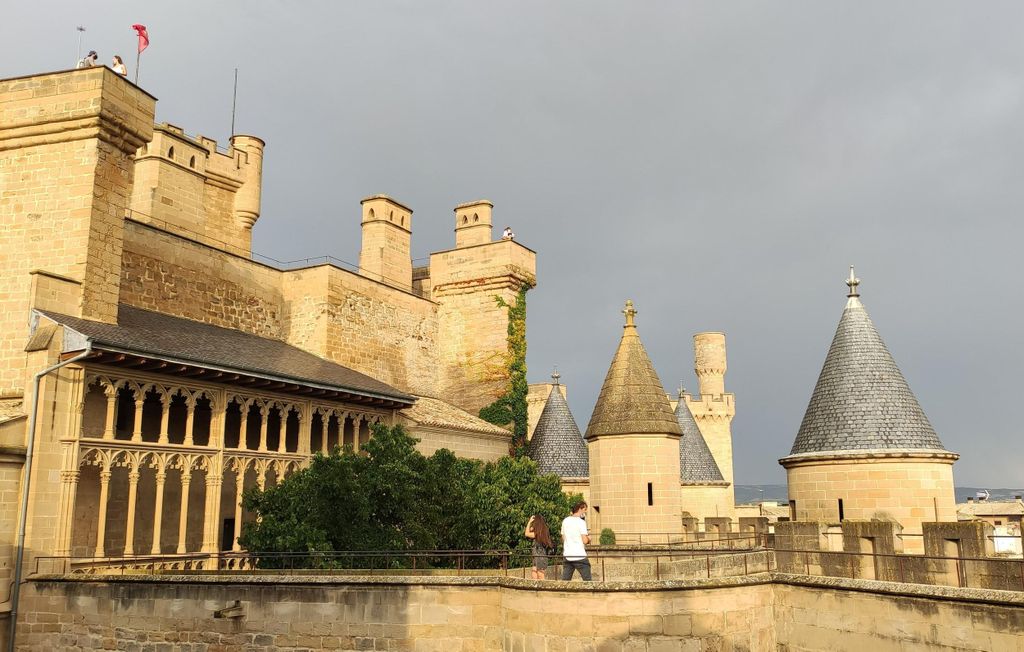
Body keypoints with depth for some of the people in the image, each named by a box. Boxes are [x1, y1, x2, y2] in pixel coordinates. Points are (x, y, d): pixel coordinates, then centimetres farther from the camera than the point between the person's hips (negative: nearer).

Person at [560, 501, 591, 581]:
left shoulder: (565, 520, 9)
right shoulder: (581, 522, -10)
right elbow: (585, 541, -16)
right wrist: (588, 538, 7)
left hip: (567, 556, 6)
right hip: (580, 556, -6)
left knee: (564, 581, 6)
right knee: (587, 581, 4)